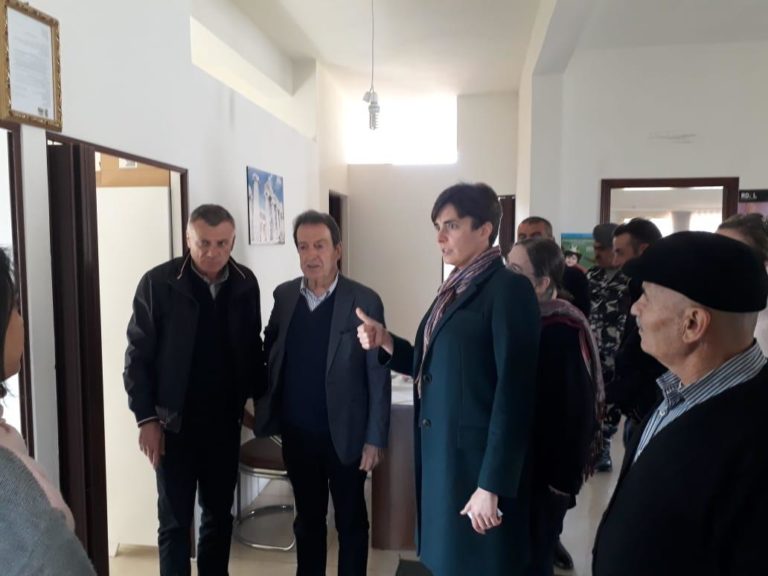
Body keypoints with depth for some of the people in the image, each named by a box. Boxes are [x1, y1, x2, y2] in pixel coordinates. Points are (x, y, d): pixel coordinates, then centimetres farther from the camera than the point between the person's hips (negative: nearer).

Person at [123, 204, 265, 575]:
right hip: (175, 422, -3)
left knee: (220, 515, 16)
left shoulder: (245, 283, -2)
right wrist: (146, 418, -10)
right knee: (175, 521, 10)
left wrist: (259, 396, 6)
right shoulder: (158, 283, -11)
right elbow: (137, 356, -7)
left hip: (225, 421, 3)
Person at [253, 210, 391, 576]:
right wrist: (267, 409, 1)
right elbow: (270, 353, 11)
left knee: (350, 522, 13)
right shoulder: (284, 296, 1)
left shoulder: (364, 301, -11)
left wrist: (375, 438, -10)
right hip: (296, 433, 4)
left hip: (344, 434, -3)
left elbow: (378, 376, -9)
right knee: (307, 518, 20)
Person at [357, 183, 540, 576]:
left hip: (476, 459, -8)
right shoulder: (454, 288, 10)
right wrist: (386, 342, -2)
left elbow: (513, 391, -19)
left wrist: (492, 484, -20)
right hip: (440, 452, 8)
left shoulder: (508, 289, -15)